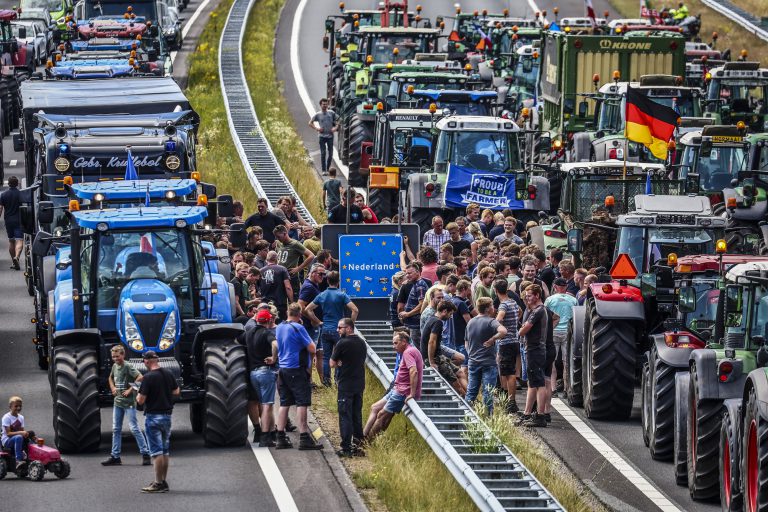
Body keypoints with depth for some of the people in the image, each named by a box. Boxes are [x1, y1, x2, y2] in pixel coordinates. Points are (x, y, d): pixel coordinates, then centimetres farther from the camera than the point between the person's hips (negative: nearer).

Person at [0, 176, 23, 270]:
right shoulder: (21, 194, -5)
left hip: (8, 220, 3)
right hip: (19, 220, -3)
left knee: (11, 241, 15)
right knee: (19, 241, -8)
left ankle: (13, 262, 20)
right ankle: (16, 257, -32)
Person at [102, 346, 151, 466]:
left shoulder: (128, 366, -13)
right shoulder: (114, 366, 10)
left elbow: (140, 377, -25)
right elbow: (110, 378, 30)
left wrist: (130, 390, -21)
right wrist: (112, 387, 12)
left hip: (129, 402, -8)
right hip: (117, 402, 8)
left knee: (134, 428, -9)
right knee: (116, 429, 9)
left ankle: (145, 454, -5)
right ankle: (115, 456, 14)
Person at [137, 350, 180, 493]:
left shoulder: (148, 377, -16)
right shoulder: (168, 374, 3)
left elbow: (141, 400, -16)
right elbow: (176, 392, 16)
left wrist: (138, 396, 5)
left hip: (153, 416, -6)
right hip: (167, 415, 6)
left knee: (156, 451, -5)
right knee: (165, 450, 12)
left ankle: (158, 483, -6)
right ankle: (163, 482, 16)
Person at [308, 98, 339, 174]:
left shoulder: (331, 113, 4)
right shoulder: (318, 114, 1)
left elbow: (338, 120, 13)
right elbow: (310, 123, 9)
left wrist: (336, 128, -2)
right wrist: (316, 128, -4)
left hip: (330, 136, 2)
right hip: (322, 136, -2)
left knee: (330, 154, 4)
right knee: (323, 153, -5)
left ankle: (328, 169, 18)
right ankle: (324, 170, -1)